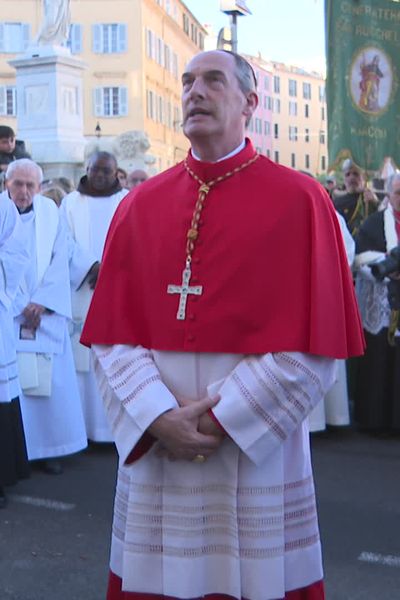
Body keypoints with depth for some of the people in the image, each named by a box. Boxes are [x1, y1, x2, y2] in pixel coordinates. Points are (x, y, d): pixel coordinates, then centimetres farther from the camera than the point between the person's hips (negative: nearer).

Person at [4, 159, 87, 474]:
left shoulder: (50, 211, 5)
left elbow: (60, 260, 2)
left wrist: (41, 302, -9)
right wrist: (19, 306, -12)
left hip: (45, 313, 2)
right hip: (8, 314, -2)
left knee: (50, 382, 1)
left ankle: (48, 447, 11)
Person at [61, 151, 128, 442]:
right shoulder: (71, 202, 11)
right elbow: (66, 244, 2)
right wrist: (92, 268, -13)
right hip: (83, 295, 1)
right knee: (85, 359, -2)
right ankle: (85, 426, 3)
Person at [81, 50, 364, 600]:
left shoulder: (299, 200, -4)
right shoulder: (140, 205, 6)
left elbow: (313, 344, -8)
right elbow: (110, 333, 2)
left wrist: (221, 419, -12)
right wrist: (159, 417, -12)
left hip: (258, 447, -2)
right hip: (153, 448, 3)